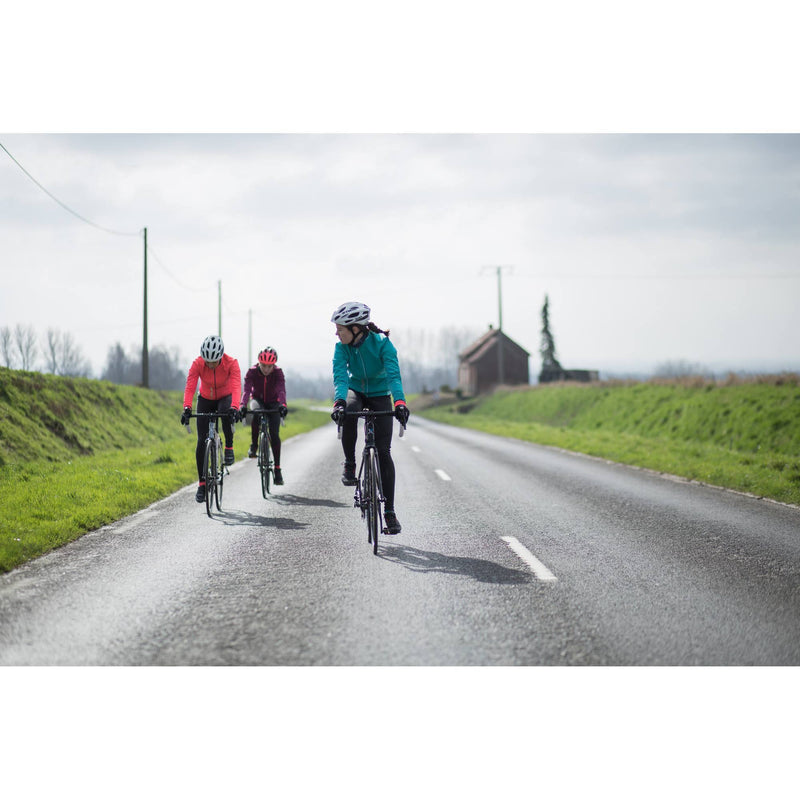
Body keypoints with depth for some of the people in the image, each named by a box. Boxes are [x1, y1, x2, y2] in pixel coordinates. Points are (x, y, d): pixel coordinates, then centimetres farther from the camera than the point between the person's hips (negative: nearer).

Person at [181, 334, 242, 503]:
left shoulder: (231, 363, -28)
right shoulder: (197, 364, -25)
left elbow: (236, 387, -39)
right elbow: (190, 387, -32)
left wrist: (234, 408, -56)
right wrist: (186, 408, -48)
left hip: (225, 398, -1)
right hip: (205, 400, 2)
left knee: (227, 413, -39)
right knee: (202, 442, -7)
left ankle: (229, 447, -14)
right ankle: (202, 484, 2)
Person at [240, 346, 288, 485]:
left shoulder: (278, 372, -23)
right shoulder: (252, 372, -23)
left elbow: (281, 390, -38)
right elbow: (247, 390, -35)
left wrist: (283, 405, -57)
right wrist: (243, 406, -53)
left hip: (273, 403, 0)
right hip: (258, 400, 0)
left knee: (274, 435, -13)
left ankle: (277, 469, -4)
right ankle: (254, 445, -20)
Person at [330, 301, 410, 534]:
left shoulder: (382, 343, -25)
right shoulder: (342, 347, -17)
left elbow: (393, 374, -35)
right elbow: (340, 376, -28)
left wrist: (400, 402, -51)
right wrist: (339, 402, -48)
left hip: (379, 395, -2)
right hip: (356, 391, 2)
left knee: (383, 452, -9)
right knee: (348, 413, -37)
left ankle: (389, 511, -3)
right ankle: (349, 463, -14)